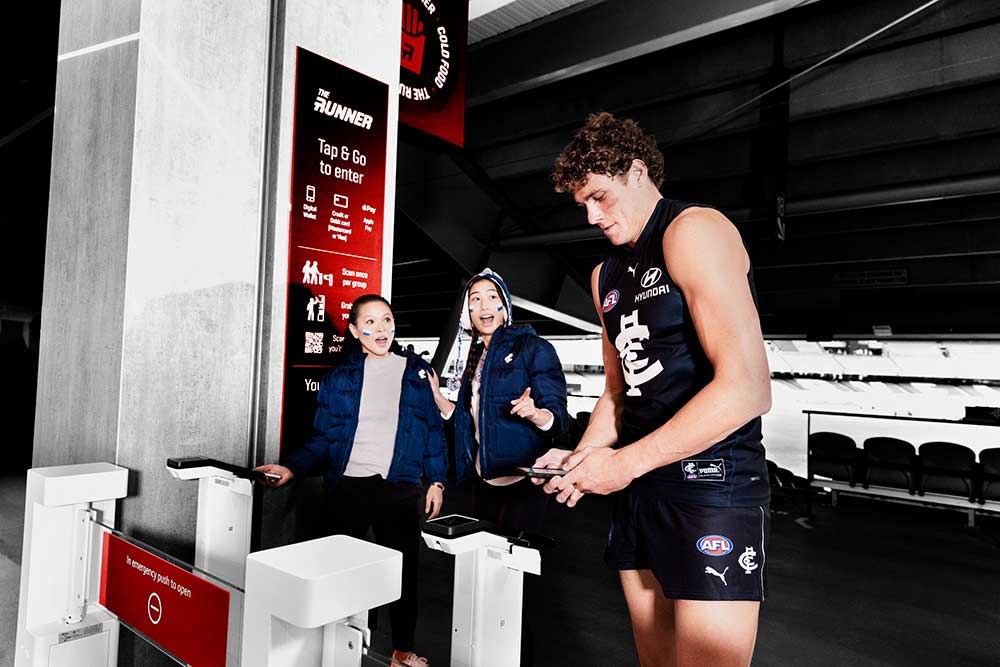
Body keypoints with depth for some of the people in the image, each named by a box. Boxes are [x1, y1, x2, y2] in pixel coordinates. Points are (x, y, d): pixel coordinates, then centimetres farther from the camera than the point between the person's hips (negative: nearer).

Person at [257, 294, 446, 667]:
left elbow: (434, 430, 6)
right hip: (346, 487, 0)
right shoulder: (339, 377, 6)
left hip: (400, 487, 0)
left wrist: (436, 481, 0)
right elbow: (323, 438, 4)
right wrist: (291, 468, -11)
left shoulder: (417, 372, 6)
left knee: (403, 570, 9)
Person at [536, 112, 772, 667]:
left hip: (711, 482, -7)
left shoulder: (694, 231, -9)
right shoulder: (605, 275, 17)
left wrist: (625, 461, -17)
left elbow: (747, 388, -20)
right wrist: (581, 458, 2)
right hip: (638, 484, 8)